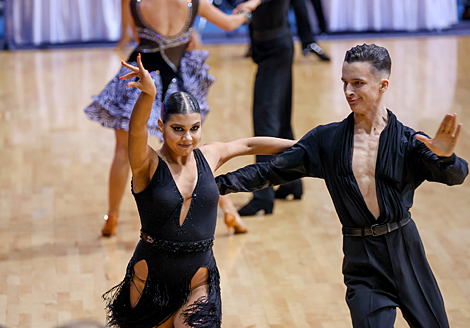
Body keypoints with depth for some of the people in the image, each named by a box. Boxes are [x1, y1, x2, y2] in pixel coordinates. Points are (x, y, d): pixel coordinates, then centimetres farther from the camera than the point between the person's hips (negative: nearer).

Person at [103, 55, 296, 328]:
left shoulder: (208, 157, 4)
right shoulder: (148, 165, -10)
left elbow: (247, 145, 19)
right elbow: (137, 131, -29)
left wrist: (298, 145, 26)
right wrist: (149, 94, -48)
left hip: (198, 283, 2)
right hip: (151, 282, -2)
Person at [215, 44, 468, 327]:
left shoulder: (407, 141, -5)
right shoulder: (327, 140, 1)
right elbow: (271, 171, 4)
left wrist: (446, 157, -41)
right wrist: (219, 183, -5)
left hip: (405, 250, 0)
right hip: (362, 264, 0)